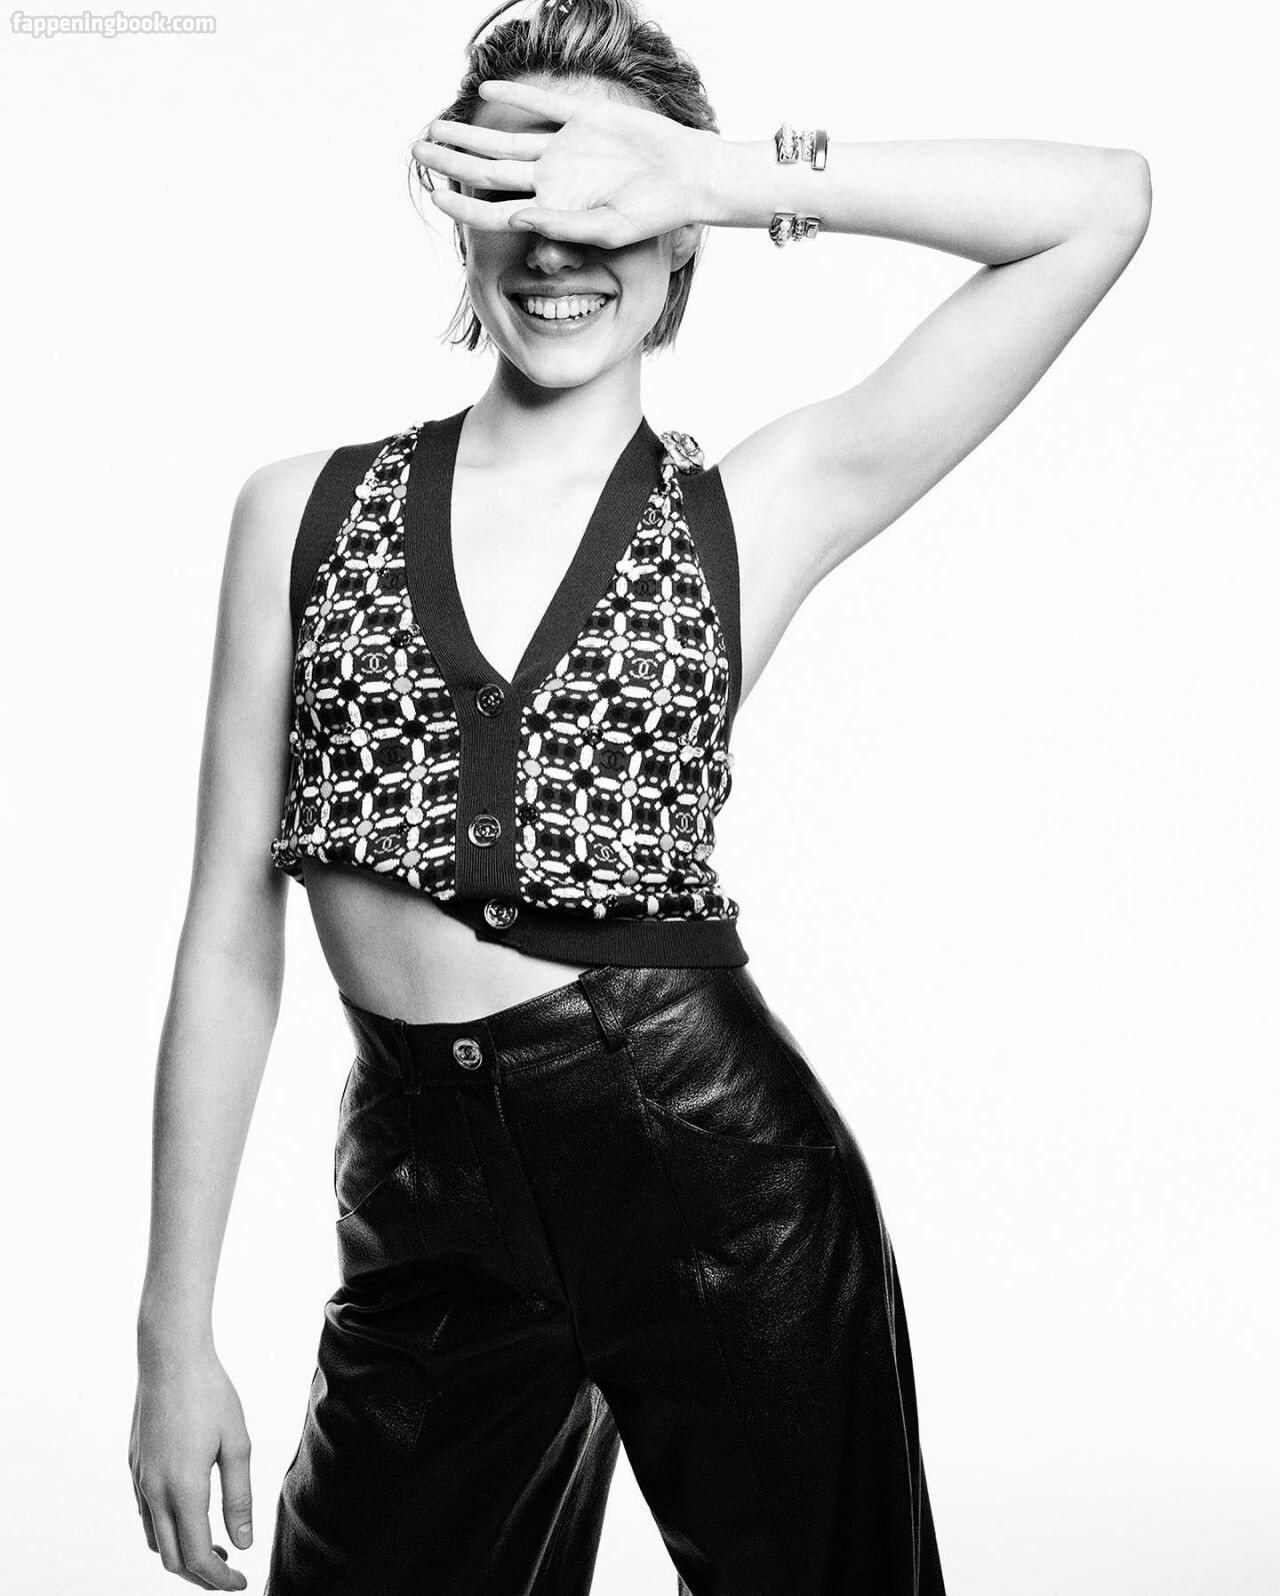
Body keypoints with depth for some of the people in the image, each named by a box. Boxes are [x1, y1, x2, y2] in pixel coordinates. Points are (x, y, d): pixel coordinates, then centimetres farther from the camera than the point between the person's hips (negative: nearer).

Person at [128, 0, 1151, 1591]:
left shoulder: (761, 508, 1)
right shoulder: (302, 510, 4)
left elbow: (1105, 203, -5)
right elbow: (233, 932, 3)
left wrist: (720, 177, -11)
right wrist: (175, 1335, 3)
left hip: (717, 1171, -1)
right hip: (429, 1221, 2)